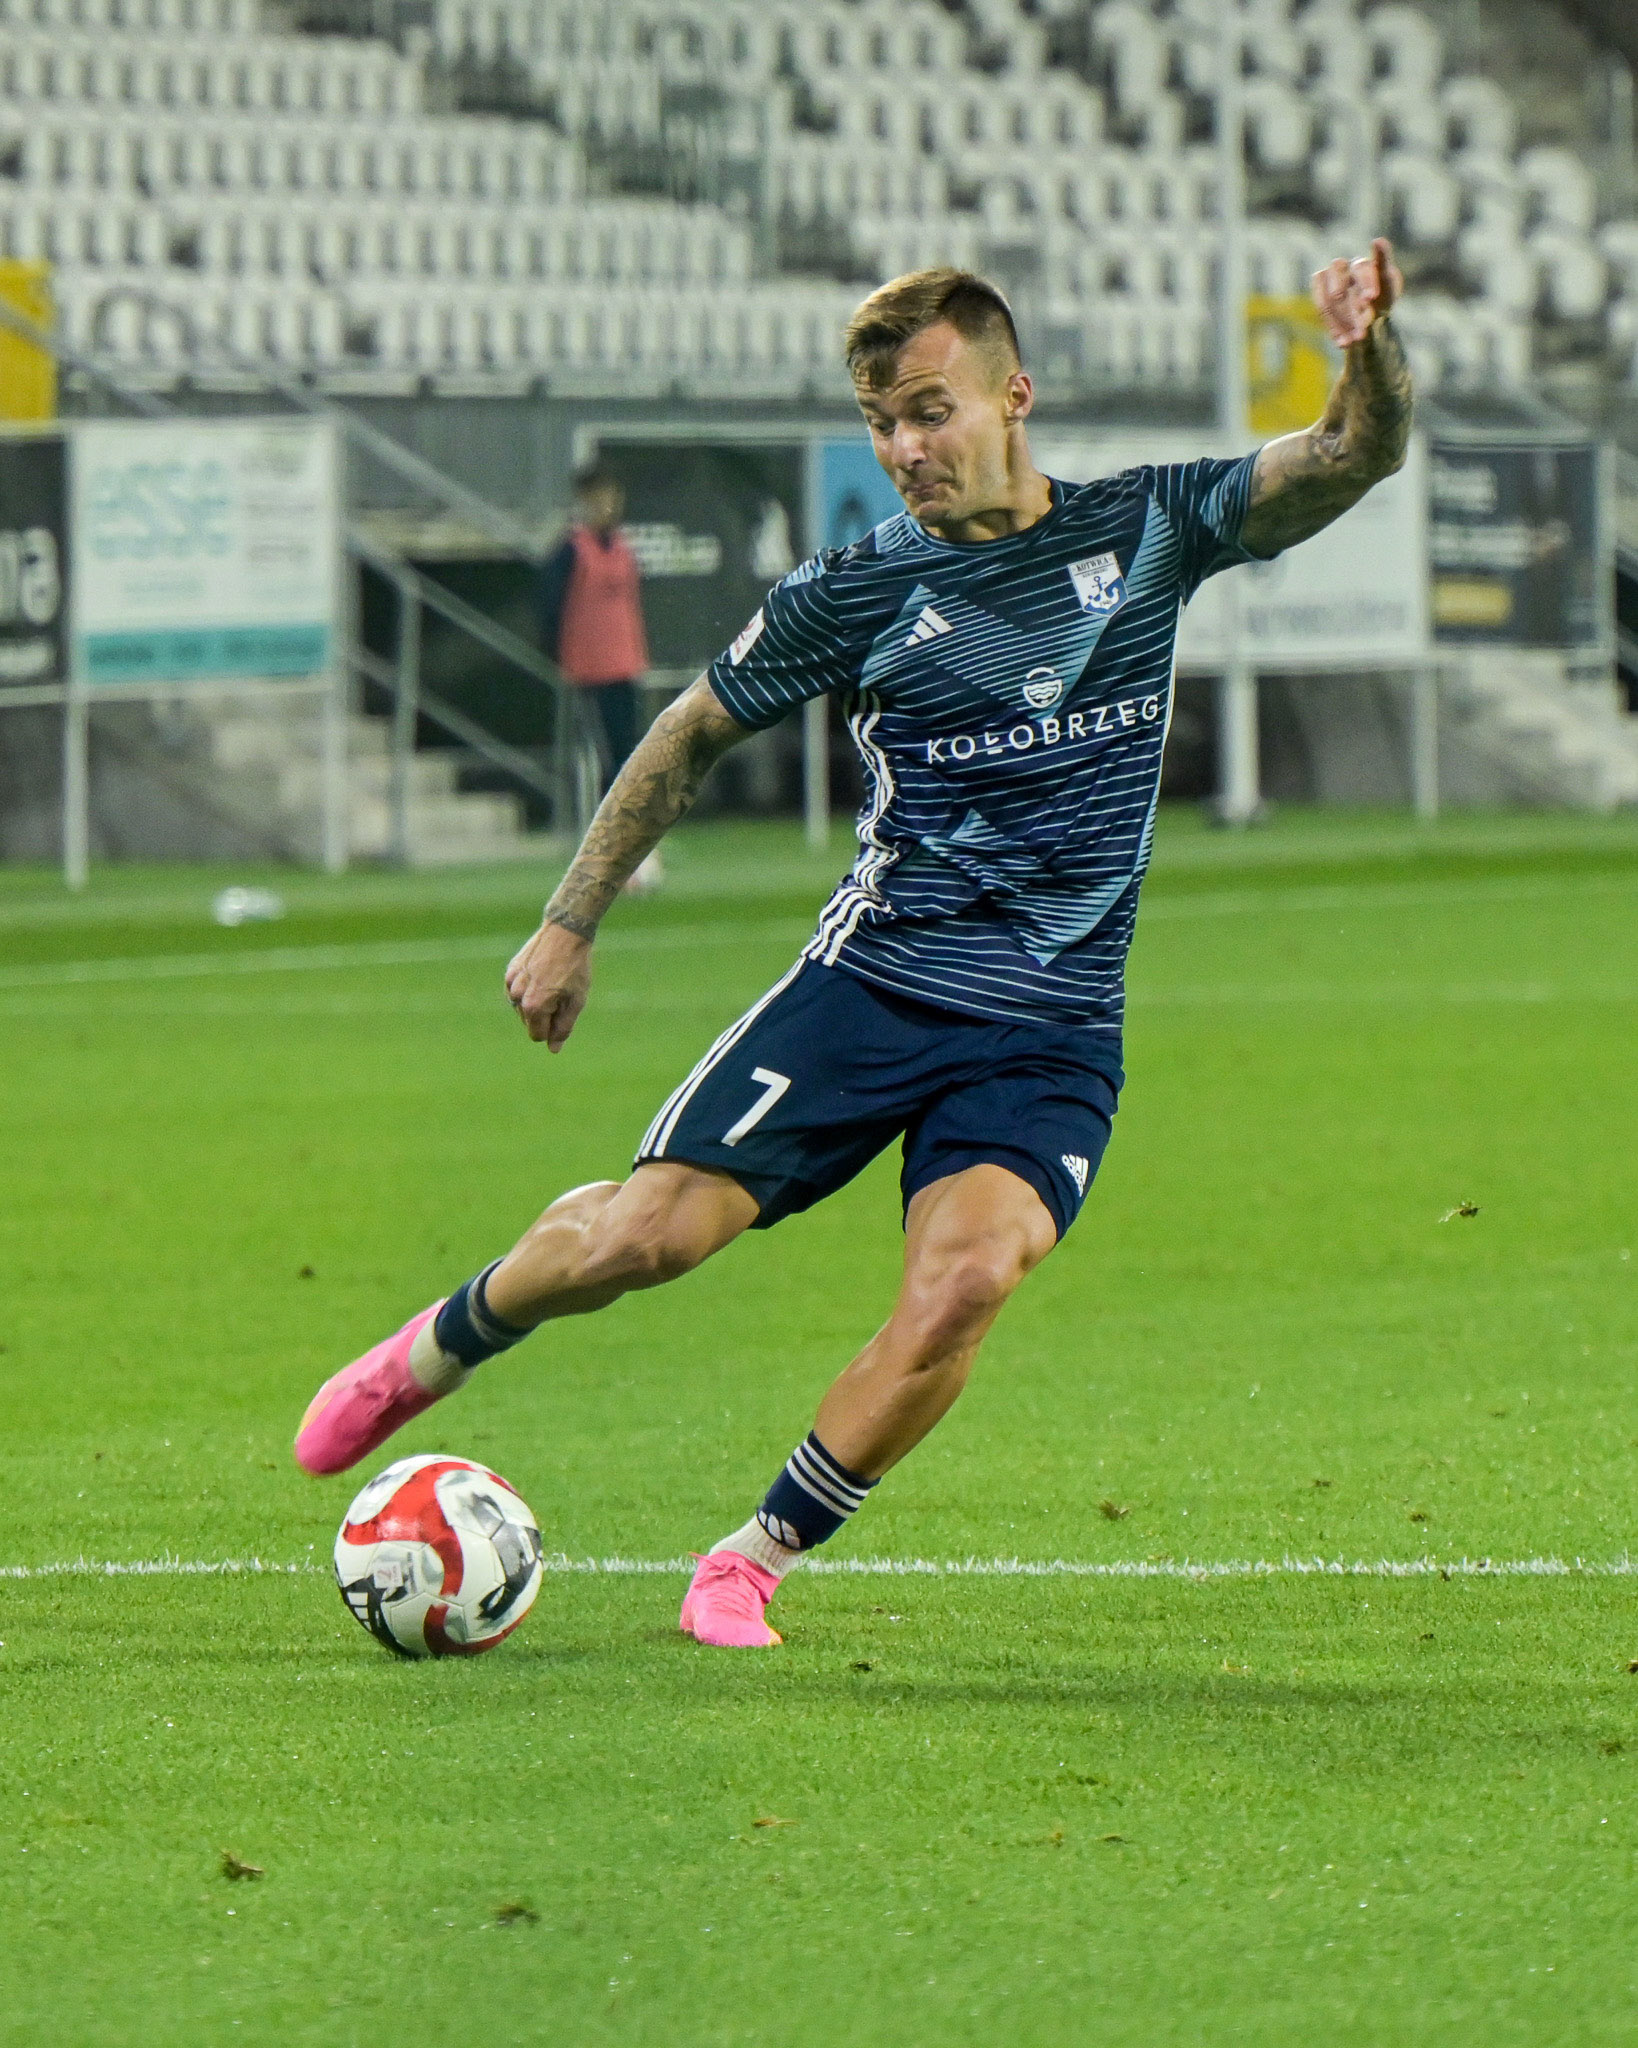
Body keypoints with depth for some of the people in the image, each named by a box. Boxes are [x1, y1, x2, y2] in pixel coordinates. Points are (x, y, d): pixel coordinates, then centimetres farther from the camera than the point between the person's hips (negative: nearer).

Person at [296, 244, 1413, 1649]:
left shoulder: (1146, 529, 5)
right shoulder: (858, 592, 2)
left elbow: (1357, 460, -3)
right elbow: (692, 737, 14)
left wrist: (1372, 350, -25)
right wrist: (572, 921, 14)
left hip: (1052, 1032, 0)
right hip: (871, 986, 0)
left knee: (965, 1280, -25)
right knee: (649, 1231, -13)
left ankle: (756, 1559, -7)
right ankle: (435, 1351, 18)